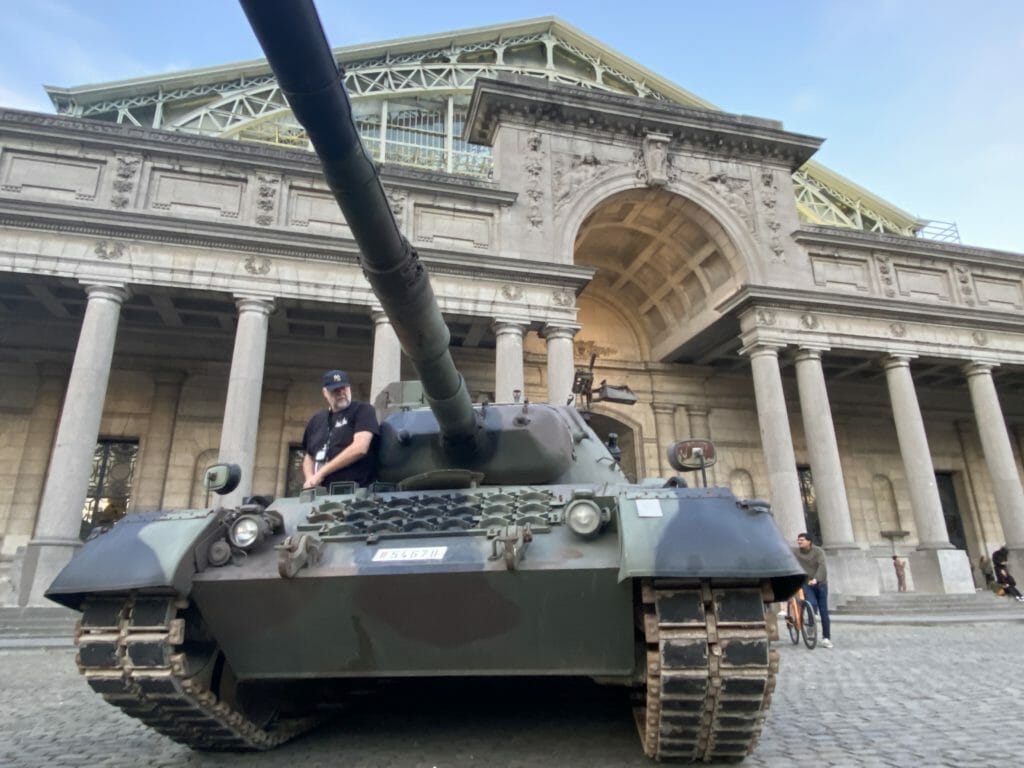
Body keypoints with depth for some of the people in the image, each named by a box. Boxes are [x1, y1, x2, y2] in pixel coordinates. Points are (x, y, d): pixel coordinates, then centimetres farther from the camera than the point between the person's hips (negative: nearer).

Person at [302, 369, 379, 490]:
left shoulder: (363, 410, 3)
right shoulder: (317, 419, 20)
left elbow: (359, 448, -11)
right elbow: (309, 456, 26)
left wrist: (322, 472, -8)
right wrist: (310, 479, 4)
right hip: (322, 492, 5)